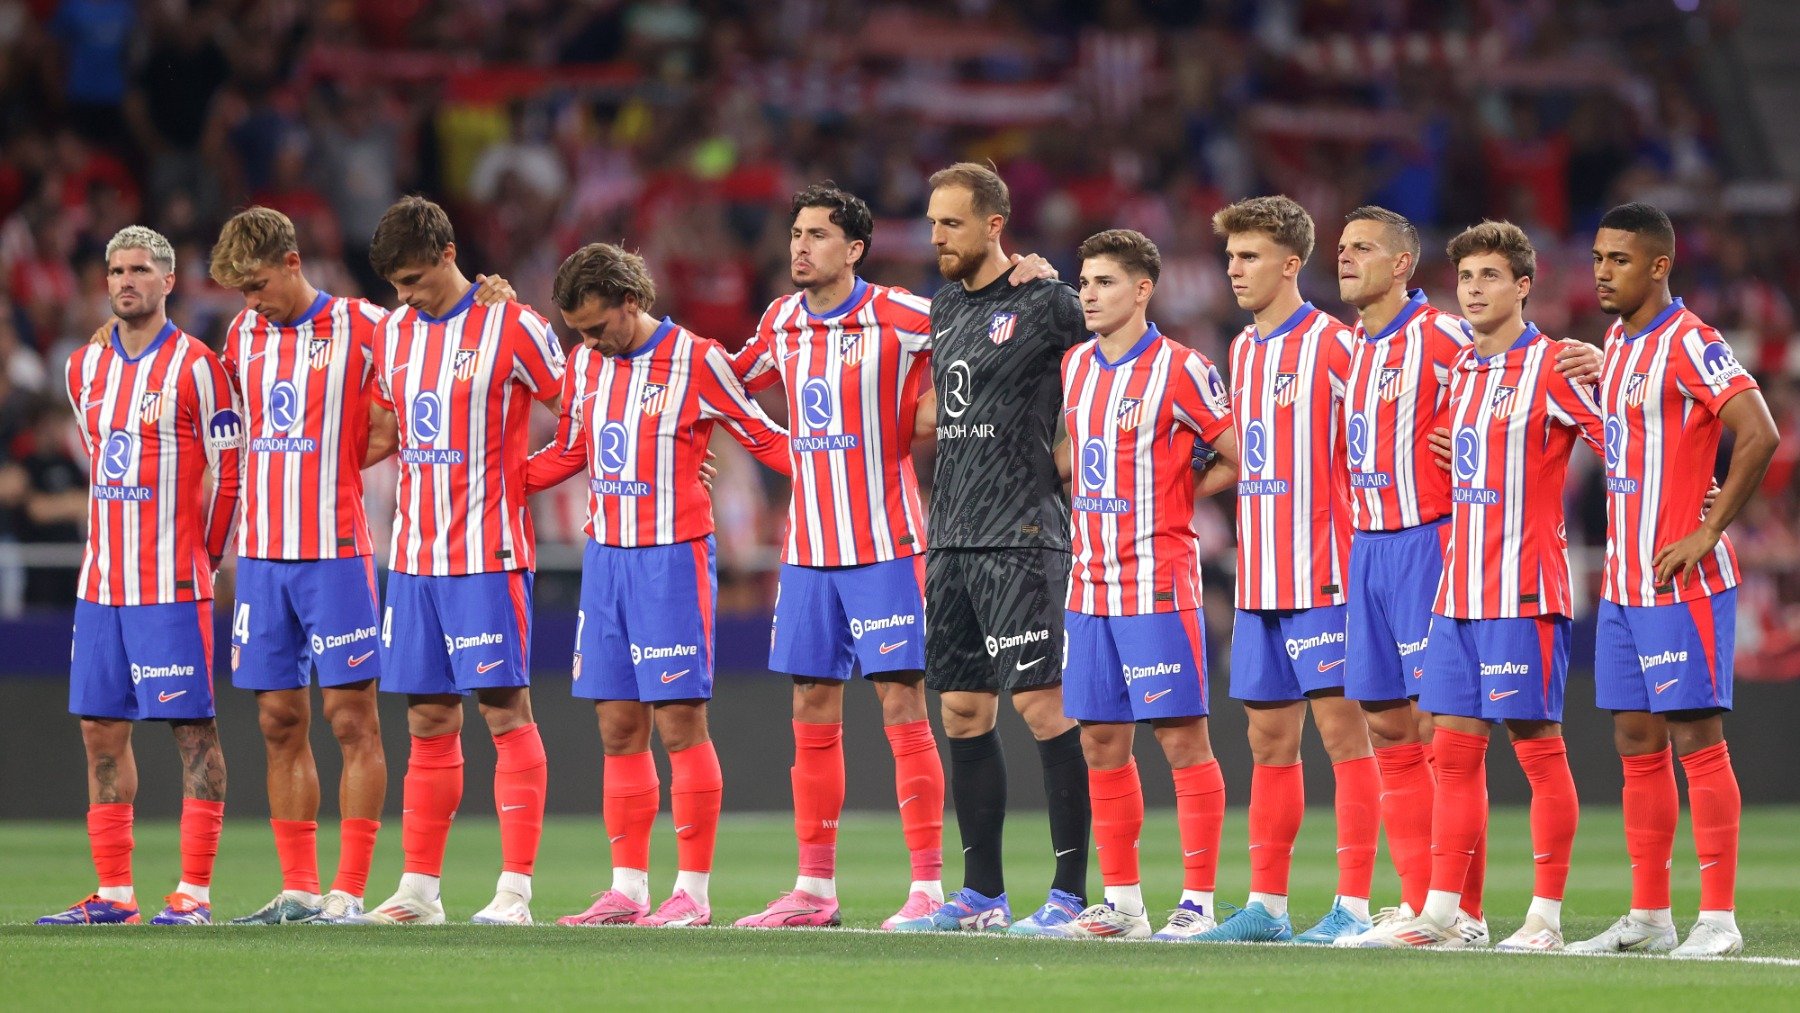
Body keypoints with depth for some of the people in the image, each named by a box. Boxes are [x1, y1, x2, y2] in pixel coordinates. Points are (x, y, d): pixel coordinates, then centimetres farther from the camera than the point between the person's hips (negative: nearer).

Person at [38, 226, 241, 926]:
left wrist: (201, 556, 2)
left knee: (193, 729, -4)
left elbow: (231, 470, -4)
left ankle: (195, 892, -4)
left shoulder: (195, 367, -7)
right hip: (100, 580, 7)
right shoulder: (85, 368, 12)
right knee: (101, 729, 6)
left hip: (173, 587, -7)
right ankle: (114, 893, 10)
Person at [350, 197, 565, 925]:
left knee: (506, 711, -6)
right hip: (414, 556, 6)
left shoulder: (511, 327, -7)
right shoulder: (393, 334, 11)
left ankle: (516, 888, -6)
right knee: (427, 721, 7)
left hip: (488, 556, -6)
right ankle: (420, 887, 11)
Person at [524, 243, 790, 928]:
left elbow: (763, 437, 0)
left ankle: (692, 891, -3)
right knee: (618, 728, 6)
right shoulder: (584, 366, 10)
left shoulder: (696, 361, -7)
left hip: (672, 559, -6)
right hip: (604, 557, 6)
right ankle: (628, 889, 9)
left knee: (679, 723, -6)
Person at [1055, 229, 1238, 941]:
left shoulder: (1180, 370, -8)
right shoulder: (1076, 367, 12)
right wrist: (1093, 508, 12)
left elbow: (1241, 456, -6)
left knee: (1182, 739, -5)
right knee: (1100, 742, 7)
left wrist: (1180, 495, -1)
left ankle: (1199, 901, -4)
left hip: (1158, 585, -7)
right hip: (1090, 583, 7)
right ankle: (1122, 901, 13)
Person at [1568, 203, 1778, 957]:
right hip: (1623, 581, 9)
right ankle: (1648, 916, 13)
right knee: (1637, 744, 9)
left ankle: (1718, 917, -6)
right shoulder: (1616, 342, 14)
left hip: (1680, 584, -9)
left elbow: (1759, 435, -22)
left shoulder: (1689, 344, -13)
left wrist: (1708, 532, -20)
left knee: (1695, 738, -7)